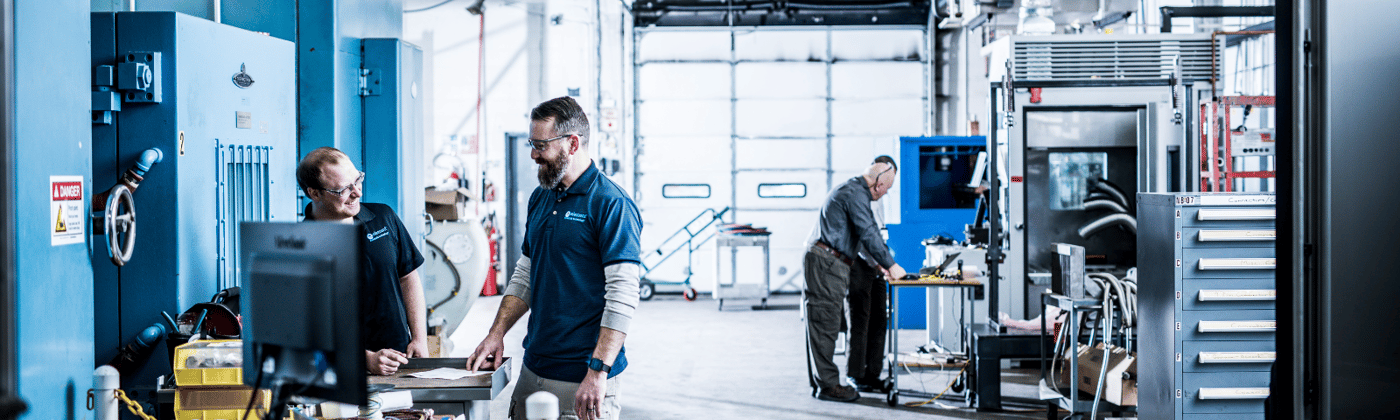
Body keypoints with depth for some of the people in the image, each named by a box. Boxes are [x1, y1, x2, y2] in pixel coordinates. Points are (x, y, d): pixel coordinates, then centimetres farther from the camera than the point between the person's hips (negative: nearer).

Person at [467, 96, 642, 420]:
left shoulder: (611, 204, -13)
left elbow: (622, 298, -19)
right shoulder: (540, 198, 12)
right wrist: (496, 334, 8)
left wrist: (598, 372, -23)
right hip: (533, 369, 7)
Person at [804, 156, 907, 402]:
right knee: (825, 324, -7)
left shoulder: (853, 190, 21)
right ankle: (827, 385, -5)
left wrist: (876, 265, 26)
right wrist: (890, 265, -7)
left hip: (833, 265, 11)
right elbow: (869, 234, -16)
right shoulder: (856, 194, -13)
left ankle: (825, 381, 16)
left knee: (826, 325, 12)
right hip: (825, 264, -11)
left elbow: (864, 234, 28)